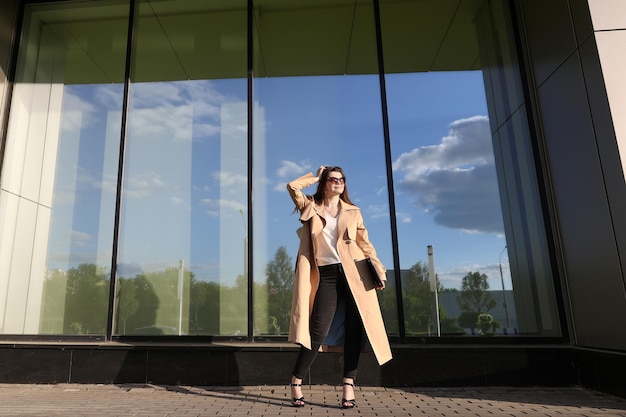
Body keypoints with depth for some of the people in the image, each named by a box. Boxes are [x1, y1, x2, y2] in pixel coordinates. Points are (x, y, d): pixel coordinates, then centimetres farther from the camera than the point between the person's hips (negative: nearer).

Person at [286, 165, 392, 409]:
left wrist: (379, 269, 2)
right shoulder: (311, 207, 11)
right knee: (319, 331, -5)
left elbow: (365, 243, 11)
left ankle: (348, 385, 9)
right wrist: (315, 177, 12)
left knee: (355, 328, -2)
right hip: (326, 275, -2)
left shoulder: (353, 212, 14)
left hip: (353, 273, 2)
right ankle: (296, 382, 10)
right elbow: (292, 186, -3)